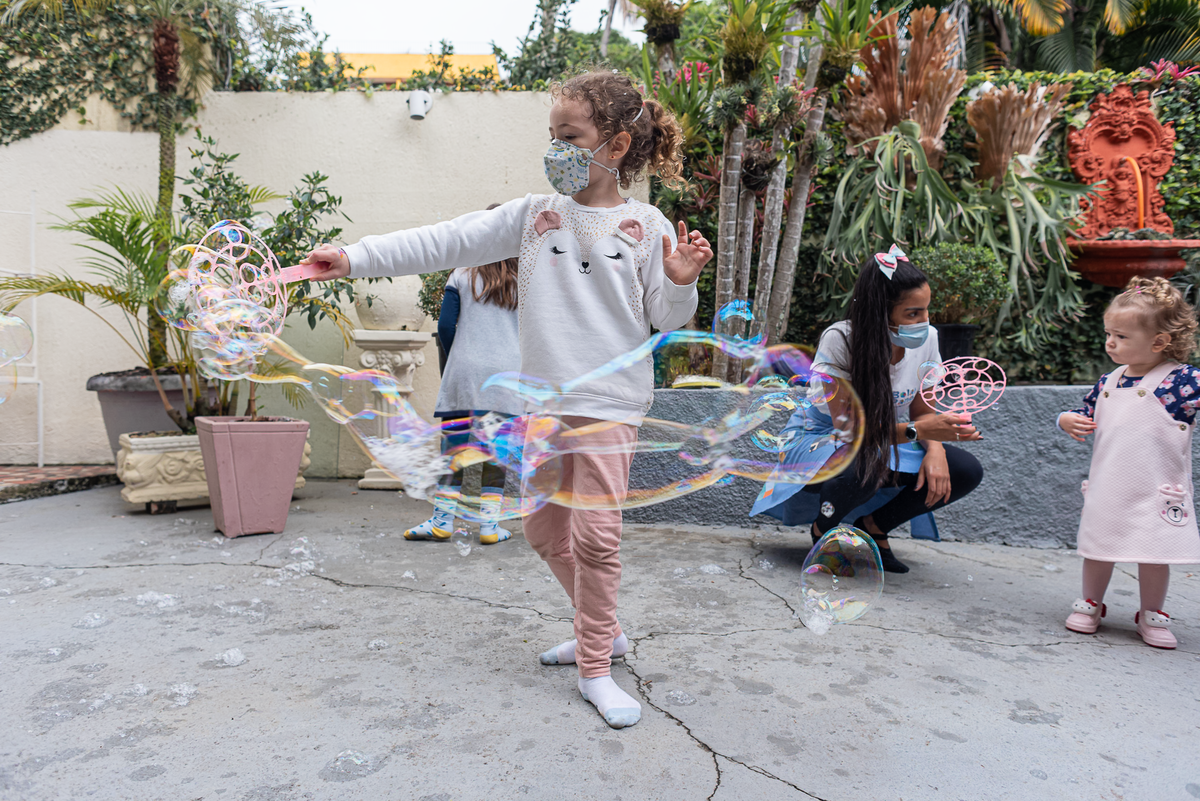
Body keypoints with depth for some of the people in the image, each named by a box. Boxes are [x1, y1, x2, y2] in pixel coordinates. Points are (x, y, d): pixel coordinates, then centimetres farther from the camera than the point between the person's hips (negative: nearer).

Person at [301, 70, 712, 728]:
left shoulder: (647, 229, 0)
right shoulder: (533, 215, 6)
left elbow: (666, 322, 4)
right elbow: (446, 242, -1)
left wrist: (680, 283, -17)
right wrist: (355, 259, -8)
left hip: (609, 401, -4)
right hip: (542, 400, 5)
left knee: (596, 534, -8)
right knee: (544, 530, 13)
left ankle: (595, 670, 11)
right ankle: (599, 630, 35)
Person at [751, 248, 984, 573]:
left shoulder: (926, 340, -9)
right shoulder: (839, 340, -26)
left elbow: (922, 411, 1)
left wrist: (935, 449, -21)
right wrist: (917, 431, -40)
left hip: (889, 445, 6)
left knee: (966, 471, -16)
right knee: (865, 464, -39)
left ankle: (875, 525, 6)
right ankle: (823, 530, -4)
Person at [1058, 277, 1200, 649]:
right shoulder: (1108, 382, 6)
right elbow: (1087, 412, 18)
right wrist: (1069, 420, -1)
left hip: (1157, 490, -4)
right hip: (1107, 488, 4)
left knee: (1154, 553, 7)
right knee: (1098, 546, 12)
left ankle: (1151, 615, 28)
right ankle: (1090, 604, 31)